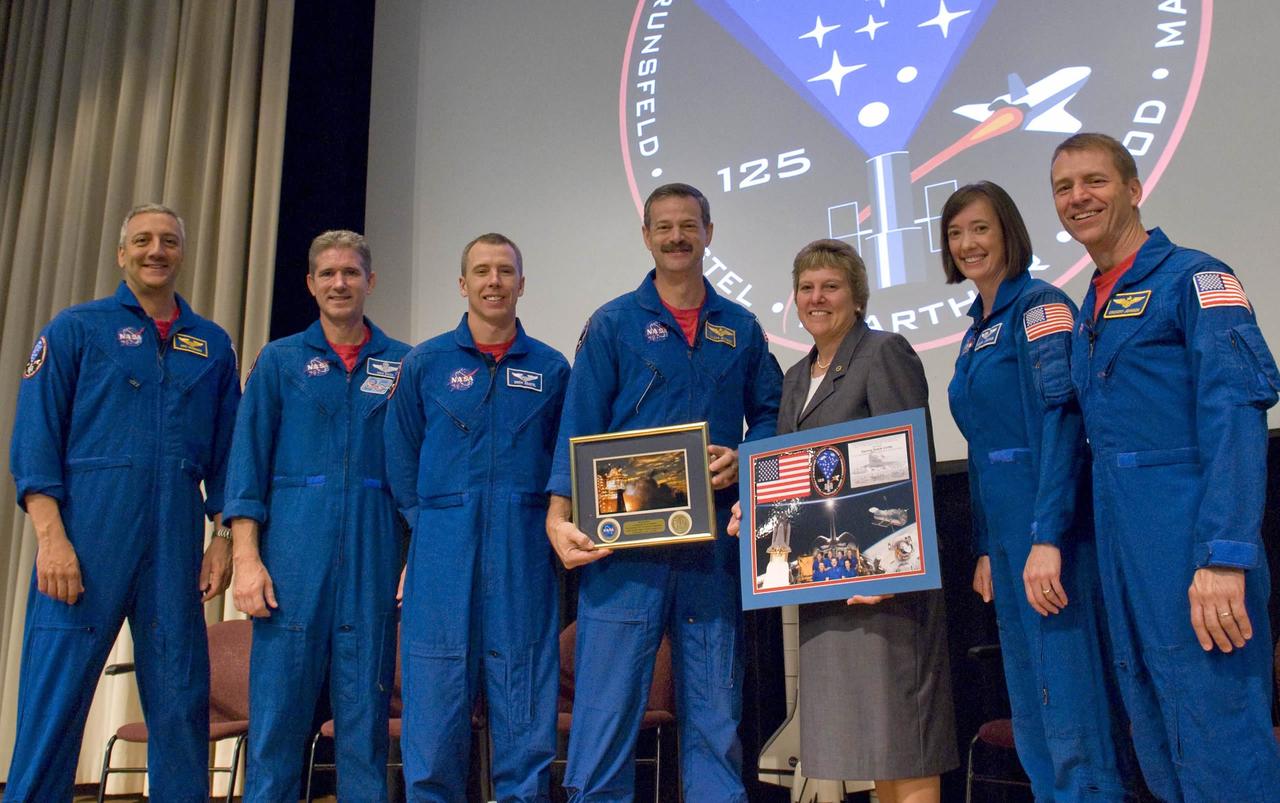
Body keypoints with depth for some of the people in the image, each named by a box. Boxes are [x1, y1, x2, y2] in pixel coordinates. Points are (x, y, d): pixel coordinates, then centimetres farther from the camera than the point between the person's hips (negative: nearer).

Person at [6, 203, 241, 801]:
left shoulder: (213, 345, 15)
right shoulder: (76, 328, 7)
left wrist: (223, 537, 5)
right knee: (54, 696, -2)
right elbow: (34, 441, -1)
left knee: (182, 698, 6)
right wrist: (51, 538, -11)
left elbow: (227, 455, 14)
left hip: (176, 545, 3)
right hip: (87, 535, -2)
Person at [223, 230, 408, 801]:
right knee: (278, 708, 0)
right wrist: (246, 557, -6)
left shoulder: (402, 364, 10)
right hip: (294, 549, 0)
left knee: (365, 708, 4)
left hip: (374, 552, 1)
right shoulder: (279, 360, 9)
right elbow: (248, 463, 4)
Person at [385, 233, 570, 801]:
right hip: (443, 558, 0)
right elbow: (402, 461, 12)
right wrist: (432, 525, 7)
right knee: (434, 715, 2)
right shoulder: (424, 364, 7)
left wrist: (551, 525, 6)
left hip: (524, 560, 1)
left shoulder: (551, 368, 9)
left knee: (527, 718, 4)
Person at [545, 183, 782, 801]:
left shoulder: (741, 328, 13)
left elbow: (769, 415, 17)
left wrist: (742, 460, -5)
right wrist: (561, 517, -13)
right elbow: (578, 427, -2)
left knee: (715, 707, 9)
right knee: (608, 698, -3)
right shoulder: (614, 323, 5)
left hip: (713, 537, 3)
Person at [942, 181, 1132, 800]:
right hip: (1007, 531, 9)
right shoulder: (976, 331, 18)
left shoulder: (1039, 304, -6)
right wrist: (986, 549, 17)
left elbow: (1060, 418, -17)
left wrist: (1047, 538, -24)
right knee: (1031, 712, 13)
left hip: (1053, 526, -9)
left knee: (1071, 707, -5)